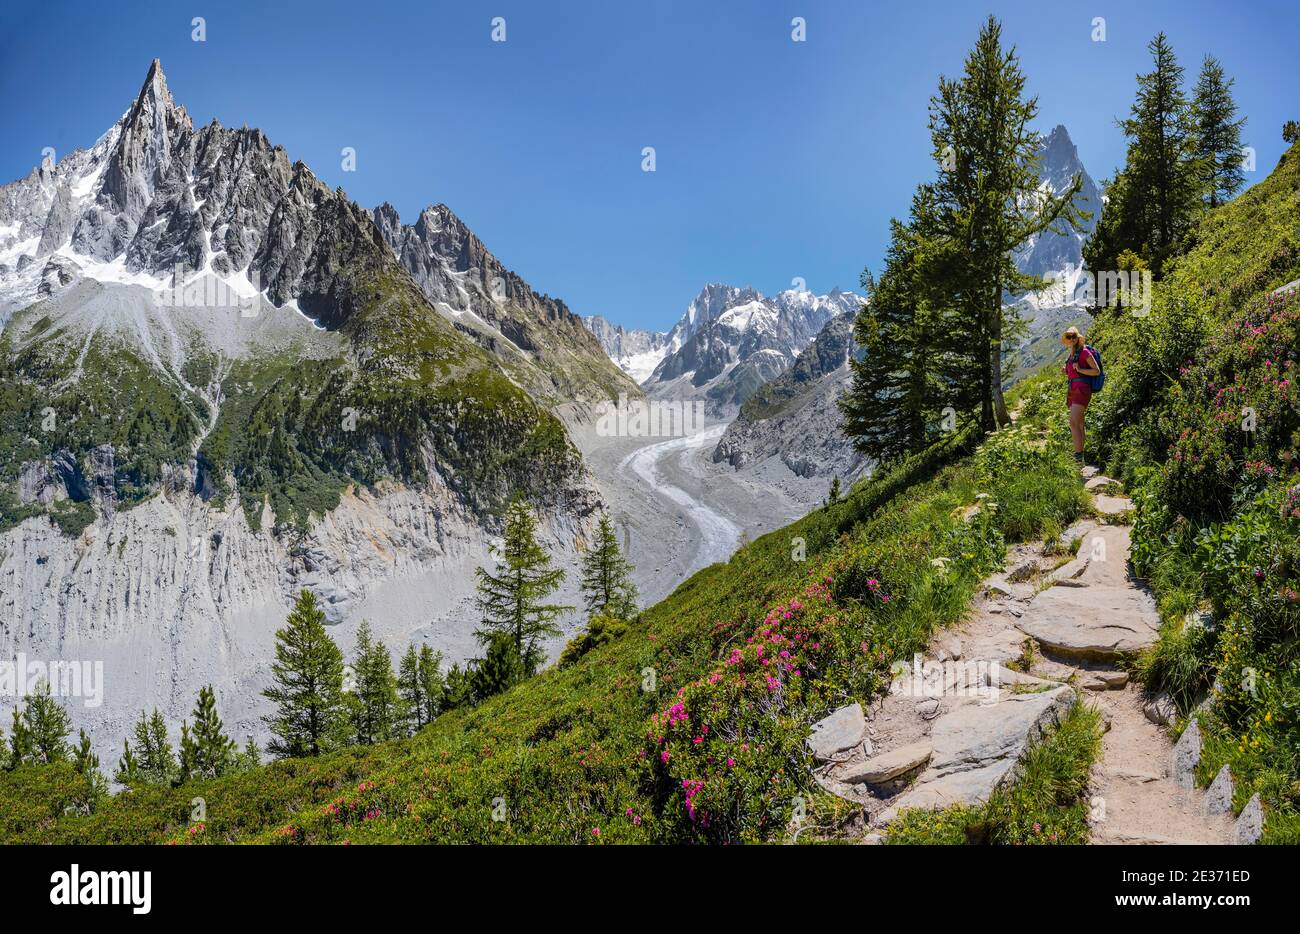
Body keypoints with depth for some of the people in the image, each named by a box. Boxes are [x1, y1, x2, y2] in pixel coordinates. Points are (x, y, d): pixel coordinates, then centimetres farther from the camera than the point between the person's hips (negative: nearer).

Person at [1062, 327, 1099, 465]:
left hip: (1082, 390, -9)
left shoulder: (1084, 352, -5)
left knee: (1073, 423, -18)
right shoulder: (1071, 355, 18)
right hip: (1072, 390, 9)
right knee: (1079, 424, 8)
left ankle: (1079, 455, -21)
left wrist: (1079, 370, -18)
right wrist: (1067, 373, 9)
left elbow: (1097, 371, -7)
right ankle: (1080, 456, 10)